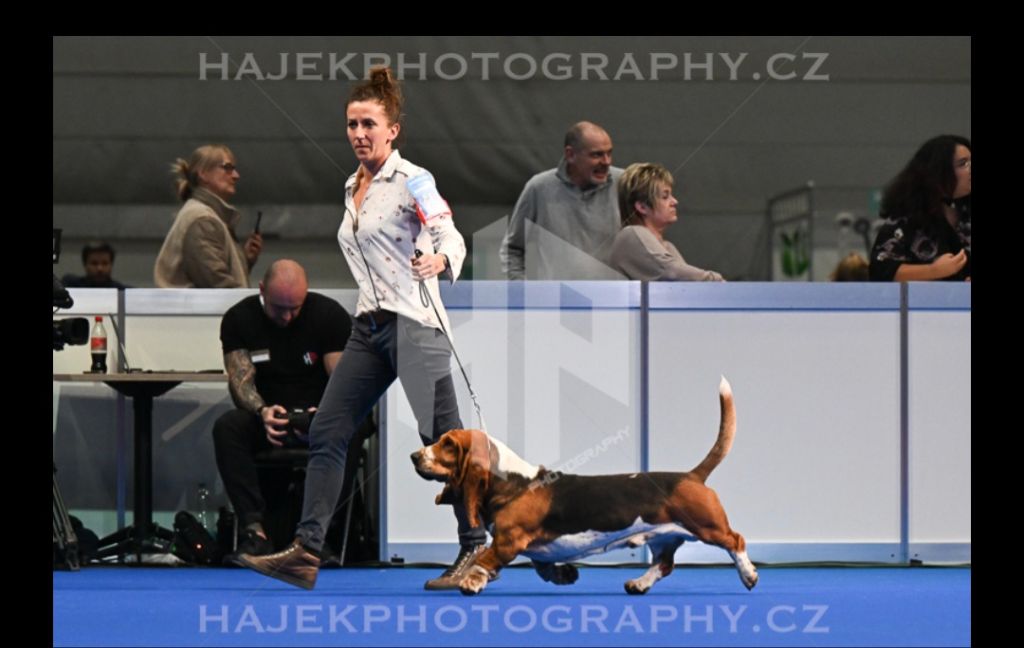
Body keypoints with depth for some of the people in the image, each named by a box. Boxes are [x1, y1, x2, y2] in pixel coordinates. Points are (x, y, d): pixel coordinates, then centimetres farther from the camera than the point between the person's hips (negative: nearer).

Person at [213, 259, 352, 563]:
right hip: (266, 419, 2)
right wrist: (262, 411, -33)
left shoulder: (329, 315, -6)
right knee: (227, 427, -32)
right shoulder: (239, 319, -2)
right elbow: (240, 379, -10)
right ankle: (255, 531, -39)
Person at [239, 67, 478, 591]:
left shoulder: (411, 181, -8)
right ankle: (305, 553, -1)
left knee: (442, 439, -4)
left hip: (413, 325, -8)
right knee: (326, 432, 0)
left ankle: (476, 547, 6)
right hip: (369, 328, 8)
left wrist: (439, 260, -40)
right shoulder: (351, 188, 15)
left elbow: (451, 238, -19)